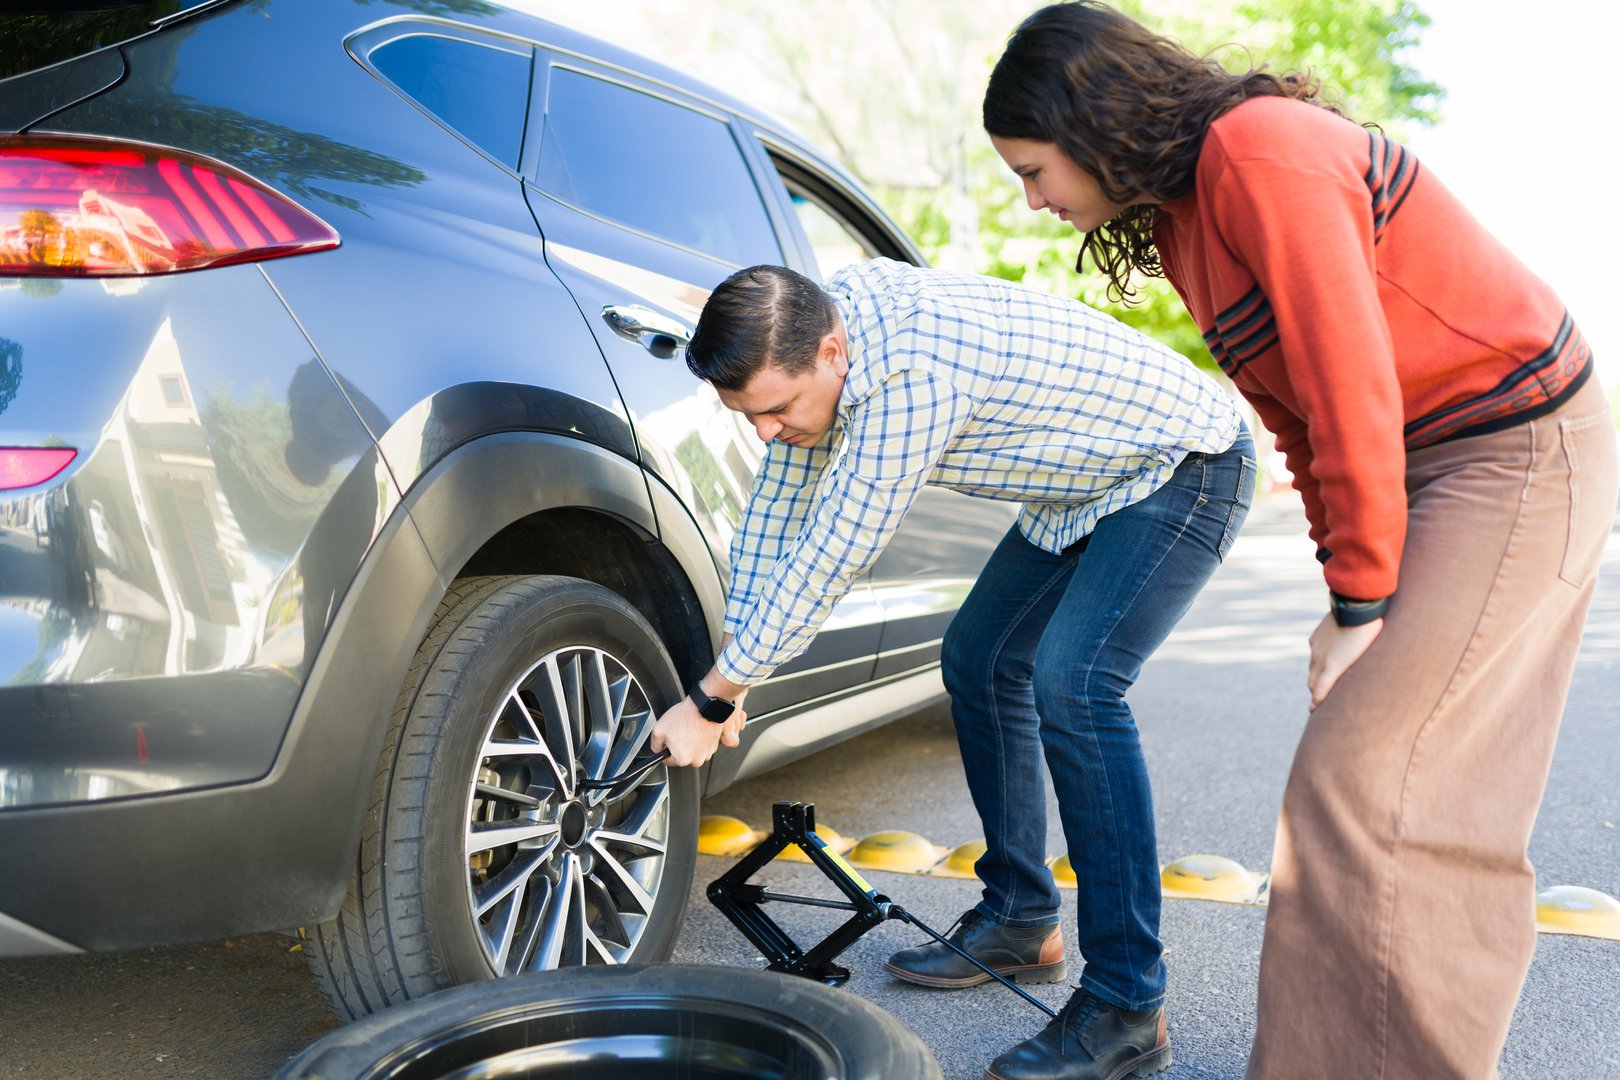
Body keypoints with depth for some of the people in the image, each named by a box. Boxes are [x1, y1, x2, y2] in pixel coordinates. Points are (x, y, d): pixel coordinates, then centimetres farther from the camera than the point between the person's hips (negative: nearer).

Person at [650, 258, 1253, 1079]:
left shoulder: (914, 369, -37)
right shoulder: (808, 340, -8)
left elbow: (829, 559, -31)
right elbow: (776, 509, 0)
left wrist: (709, 702, -21)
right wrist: (727, 681, -1)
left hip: (1184, 469, -9)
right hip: (1083, 484, 9)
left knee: (1070, 684, -24)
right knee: (978, 660, 8)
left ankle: (1127, 1001, -15)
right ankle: (1019, 922, 19)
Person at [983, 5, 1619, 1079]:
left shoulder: (1262, 154, -20)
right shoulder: (1179, 210, 9)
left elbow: (1350, 382, -23)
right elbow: (1293, 406, 10)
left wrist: (1359, 604, -18)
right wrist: (1347, 570, 6)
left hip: (1520, 454, -9)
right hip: (1434, 465, 9)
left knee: (1362, 782, -10)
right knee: (1430, 787, 13)